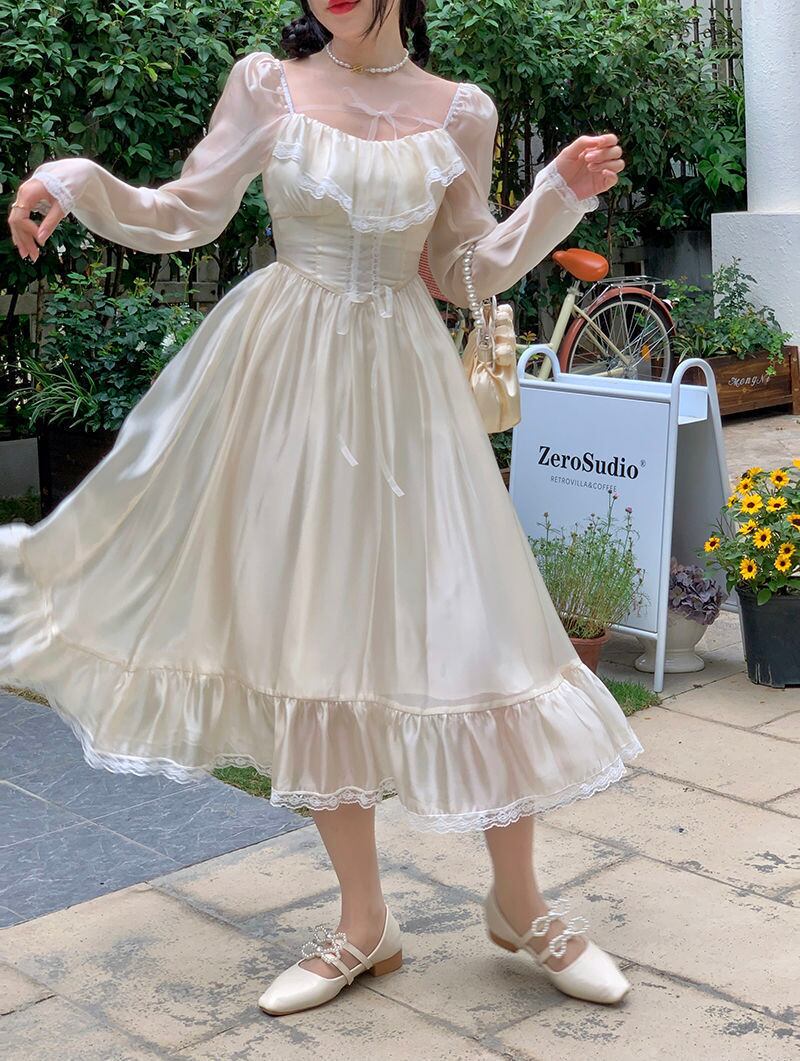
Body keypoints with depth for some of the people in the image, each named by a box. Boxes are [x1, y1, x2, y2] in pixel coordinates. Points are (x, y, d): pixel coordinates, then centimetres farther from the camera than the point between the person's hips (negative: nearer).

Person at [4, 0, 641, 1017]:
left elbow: (469, 271, 10)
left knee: (462, 625, -2)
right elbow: (182, 217, 4)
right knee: (307, 631, 2)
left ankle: (519, 903, 18)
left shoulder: (460, 112, 4)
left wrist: (562, 195, -1)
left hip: (401, 383, 0)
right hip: (283, 377, 0)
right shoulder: (268, 85, 2)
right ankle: (364, 923, 17)